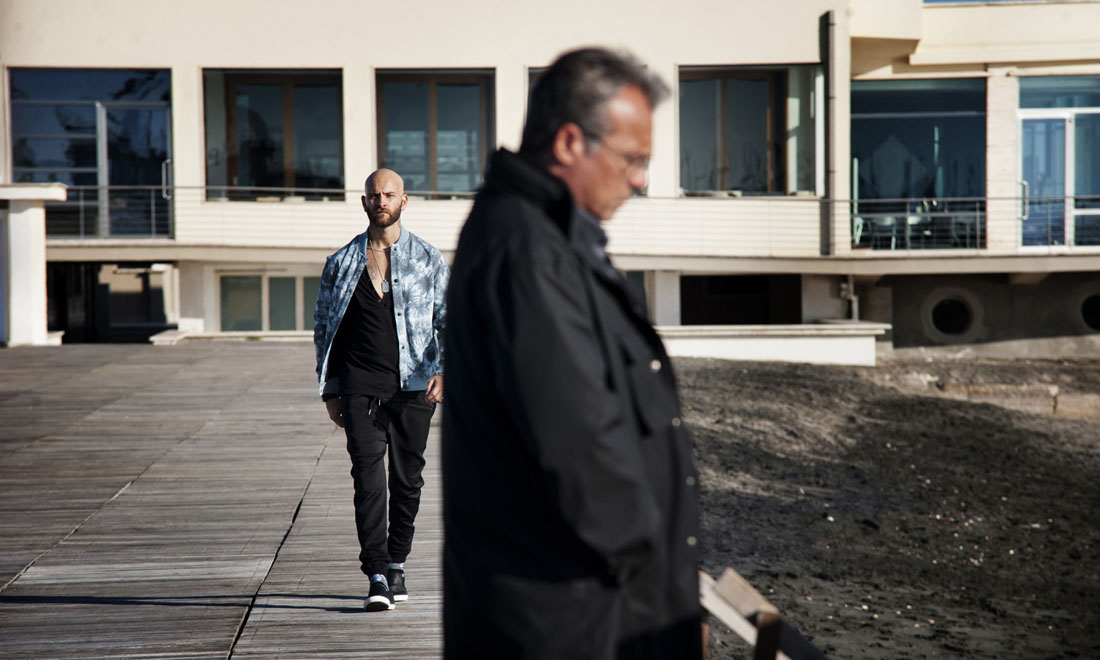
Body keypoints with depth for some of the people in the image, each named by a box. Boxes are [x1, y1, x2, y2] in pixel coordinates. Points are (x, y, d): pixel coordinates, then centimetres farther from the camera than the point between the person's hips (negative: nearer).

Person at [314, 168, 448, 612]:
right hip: (360, 386, 0)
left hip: (413, 385, 0)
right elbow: (324, 327, 15)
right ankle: (377, 577, -13)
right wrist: (329, 390, 10)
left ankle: (396, 565, 23)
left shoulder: (429, 260, 7)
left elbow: (449, 320, 3)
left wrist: (442, 371, -14)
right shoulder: (341, 263, 10)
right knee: (368, 476, -12)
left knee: (407, 479, 6)